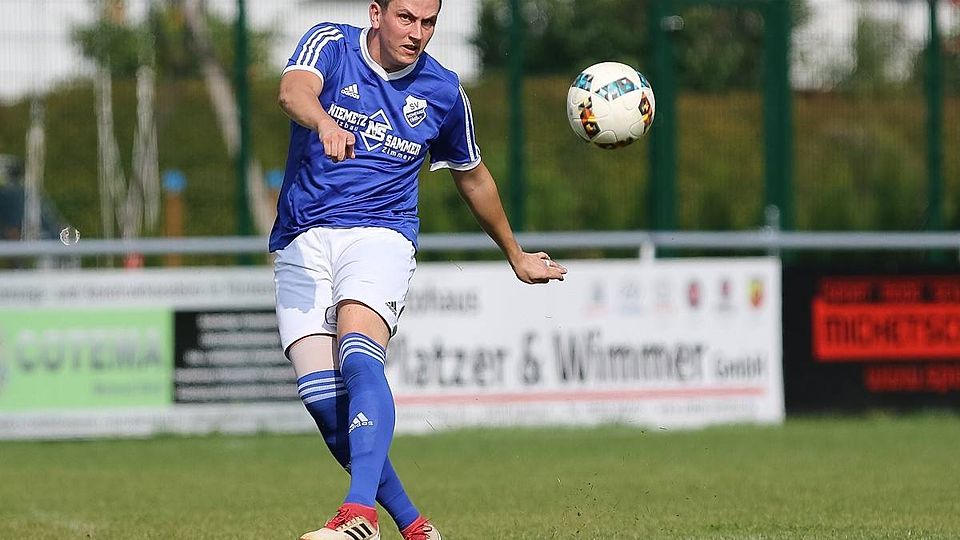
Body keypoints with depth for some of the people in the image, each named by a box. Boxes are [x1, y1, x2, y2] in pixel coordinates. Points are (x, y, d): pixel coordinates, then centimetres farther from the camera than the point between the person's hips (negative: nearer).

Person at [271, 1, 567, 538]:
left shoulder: (443, 91, 8)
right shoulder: (332, 45, 1)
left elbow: (473, 176, 25)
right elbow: (294, 91, -23)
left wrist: (516, 255, 36)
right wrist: (325, 123, -47)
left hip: (380, 234, -1)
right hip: (302, 241, 1)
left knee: (360, 359, -28)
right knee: (321, 393, -9)